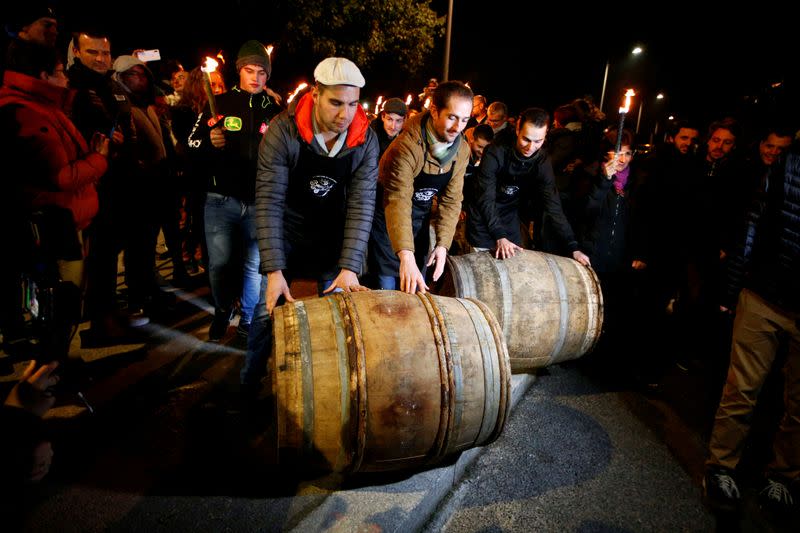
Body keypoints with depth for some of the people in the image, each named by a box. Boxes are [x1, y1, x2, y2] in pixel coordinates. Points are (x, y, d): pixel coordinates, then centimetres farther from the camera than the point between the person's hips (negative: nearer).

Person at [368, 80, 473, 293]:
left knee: (417, 289, 13)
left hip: (420, 223, 6)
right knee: (387, 286, -3)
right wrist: (405, 255, -50)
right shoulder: (407, 146, -29)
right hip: (389, 221, -6)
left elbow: (452, 199, -5)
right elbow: (397, 200, -39)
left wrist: (442, 244, -15)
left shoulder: (462, 150, -8)